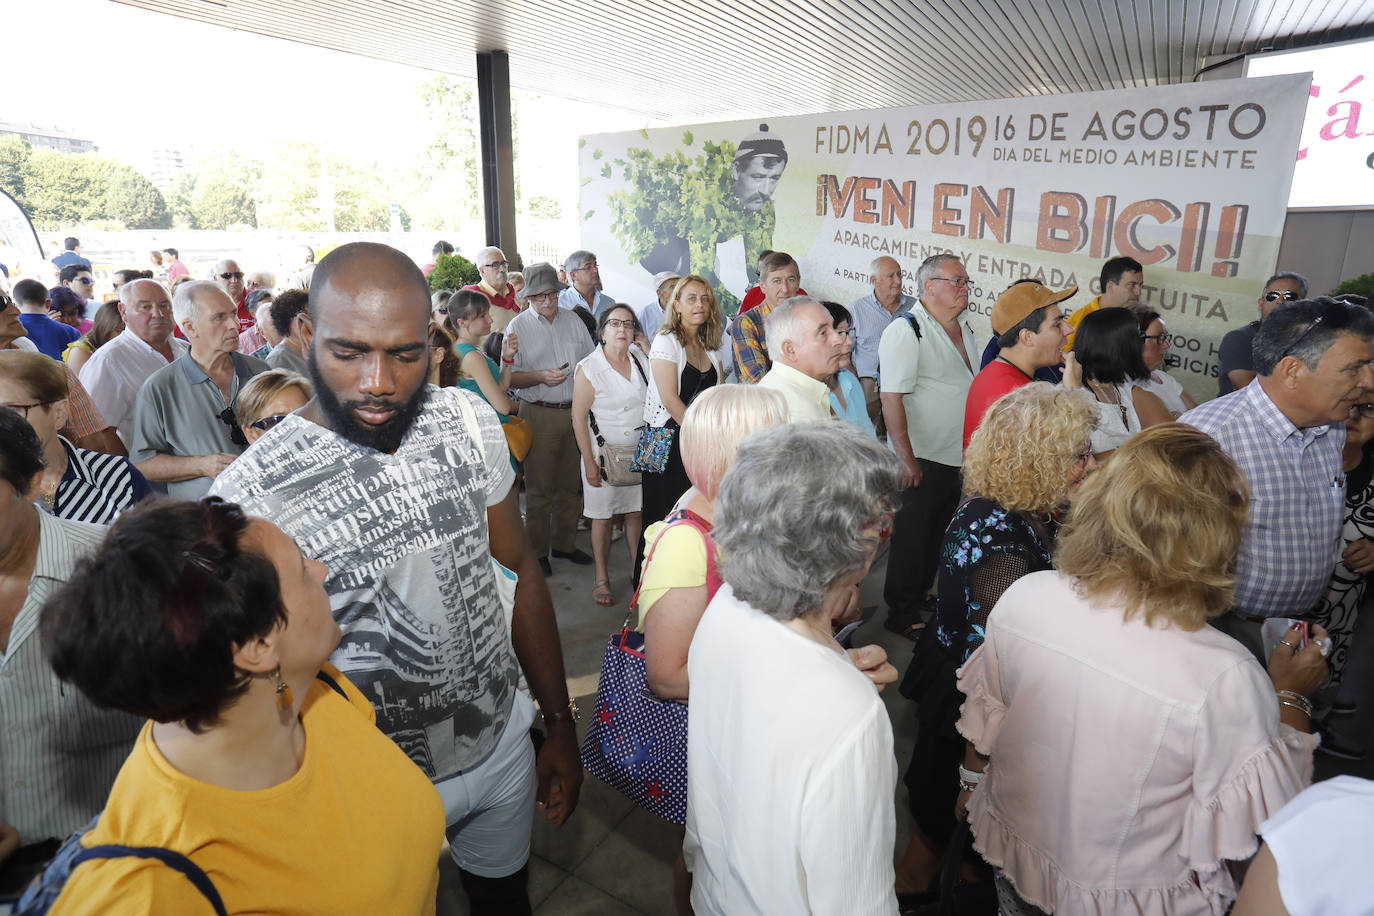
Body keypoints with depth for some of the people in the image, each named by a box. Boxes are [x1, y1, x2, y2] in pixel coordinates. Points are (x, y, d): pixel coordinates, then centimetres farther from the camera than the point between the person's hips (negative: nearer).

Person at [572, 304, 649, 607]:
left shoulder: (641, 361, 6)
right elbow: (579, 418, -10)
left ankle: (638, 570, 26)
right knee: (603, 517, 4)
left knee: (635, 513, 11)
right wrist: (589, 462, -13)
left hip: (639, 452, 4)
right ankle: (601, 579, 17)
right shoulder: (588, 369, -10)